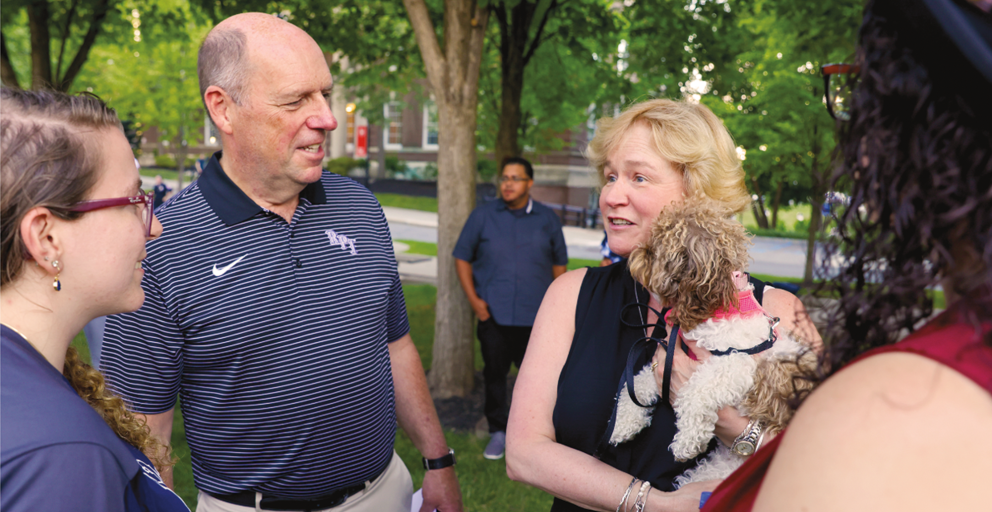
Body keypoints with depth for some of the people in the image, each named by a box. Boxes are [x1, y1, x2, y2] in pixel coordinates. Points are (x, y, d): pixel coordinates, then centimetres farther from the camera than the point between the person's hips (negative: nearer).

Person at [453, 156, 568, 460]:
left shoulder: (547, 219, 7)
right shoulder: (483, 215, 4)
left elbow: (559, 264, 14)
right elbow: (462, 258, 7)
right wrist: (473, 299, -3)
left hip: (536, 317, 0)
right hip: (493, 315, 0)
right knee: (494, 374, 8)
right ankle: (498, 432, 25)